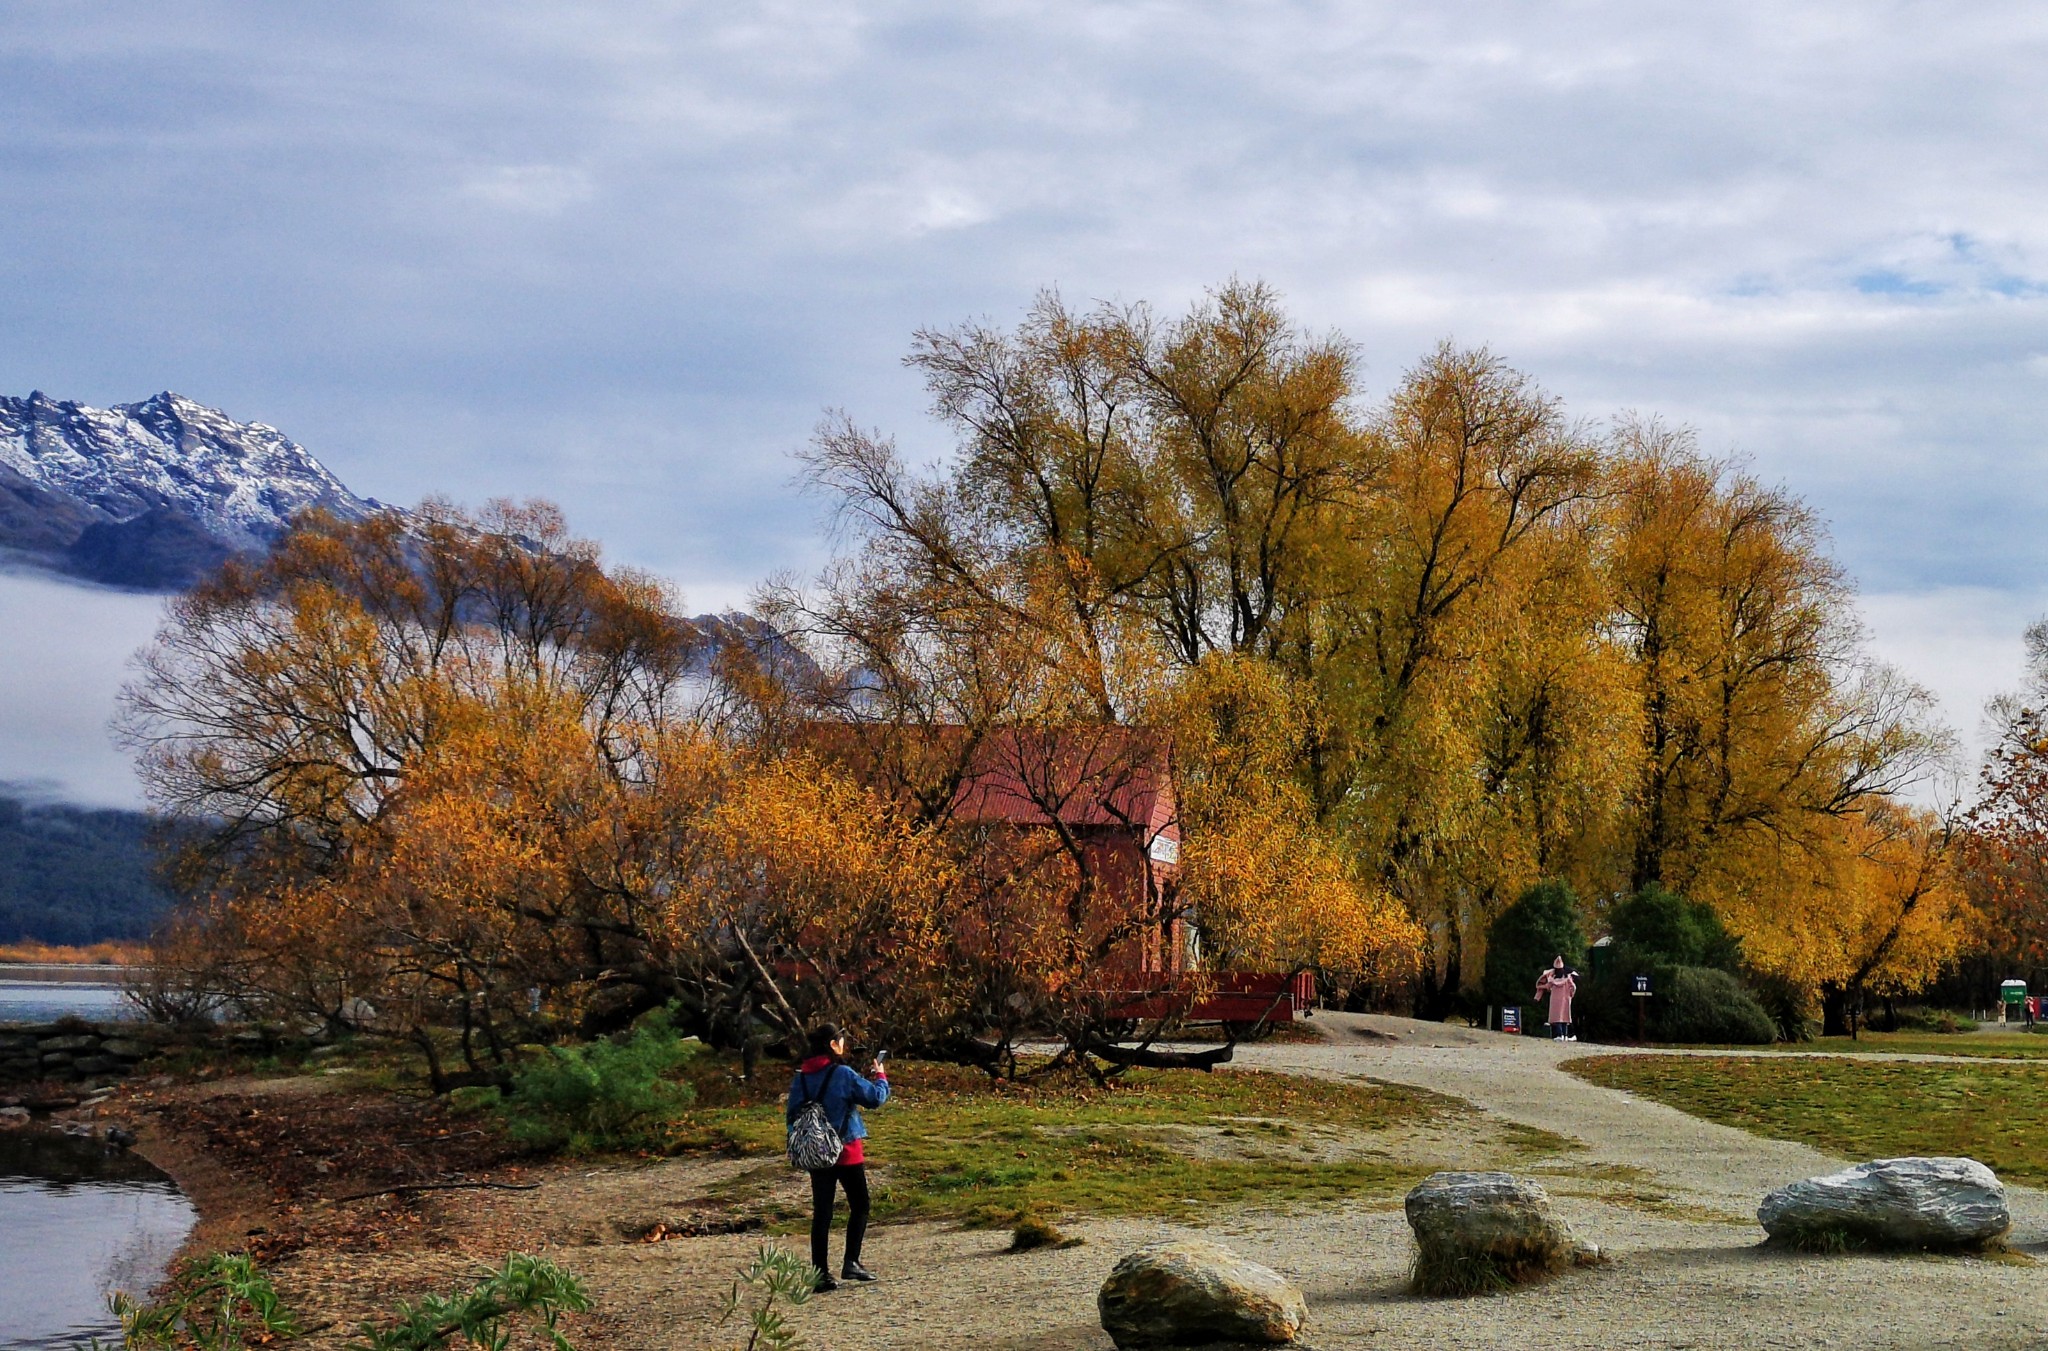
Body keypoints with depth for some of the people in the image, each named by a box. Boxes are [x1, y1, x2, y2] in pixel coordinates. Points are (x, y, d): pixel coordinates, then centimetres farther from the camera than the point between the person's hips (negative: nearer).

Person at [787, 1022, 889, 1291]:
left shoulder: (801, 1078, 1)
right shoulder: (843, 1074, -14)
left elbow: (792, 1116, 5)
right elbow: (876, 1097, -8)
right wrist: (880, 1076, 11)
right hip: (847, 1152, -5)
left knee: (822, 1212, 6)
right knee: (859, 1206, 11)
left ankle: (820, 1273, 2)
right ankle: (852, 1263, 3)